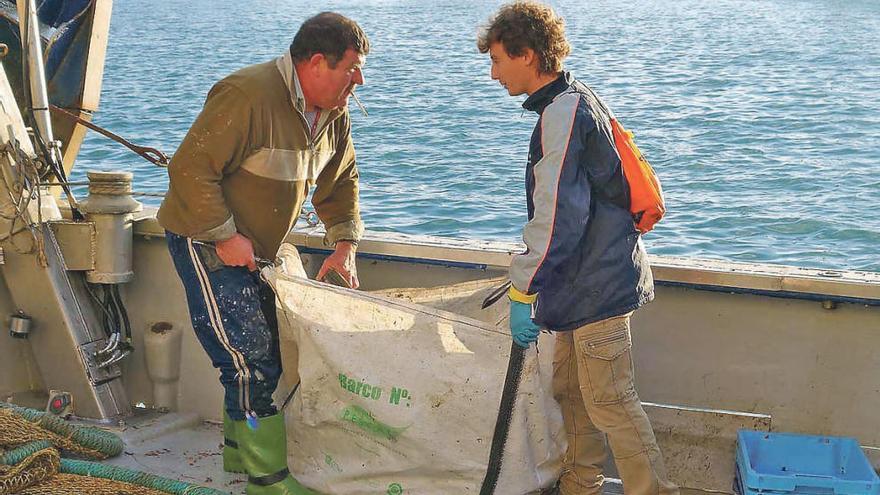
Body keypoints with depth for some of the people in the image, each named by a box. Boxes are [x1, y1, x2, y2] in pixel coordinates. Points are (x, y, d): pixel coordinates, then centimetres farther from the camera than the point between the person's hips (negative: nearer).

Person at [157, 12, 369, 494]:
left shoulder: (333, 113, 1)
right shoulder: (248, 96, -27)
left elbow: (340, 182, 13)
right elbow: (190, 168, -27)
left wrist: (344, 244, 2)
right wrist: (226, 236, -25)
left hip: (255, 248, 9)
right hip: (206, 241, -9)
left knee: (263, 356, 15)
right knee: (250, 362, -10)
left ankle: (242, 452, 33)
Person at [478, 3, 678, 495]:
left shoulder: (562, 113, -18)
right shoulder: (578, 101, 13)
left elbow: (556, 219, -24)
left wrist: (523, 292, -19)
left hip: (598, 283, -10)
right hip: (592, 278, 10)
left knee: (609, 402, -3)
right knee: (571, 387, 18)